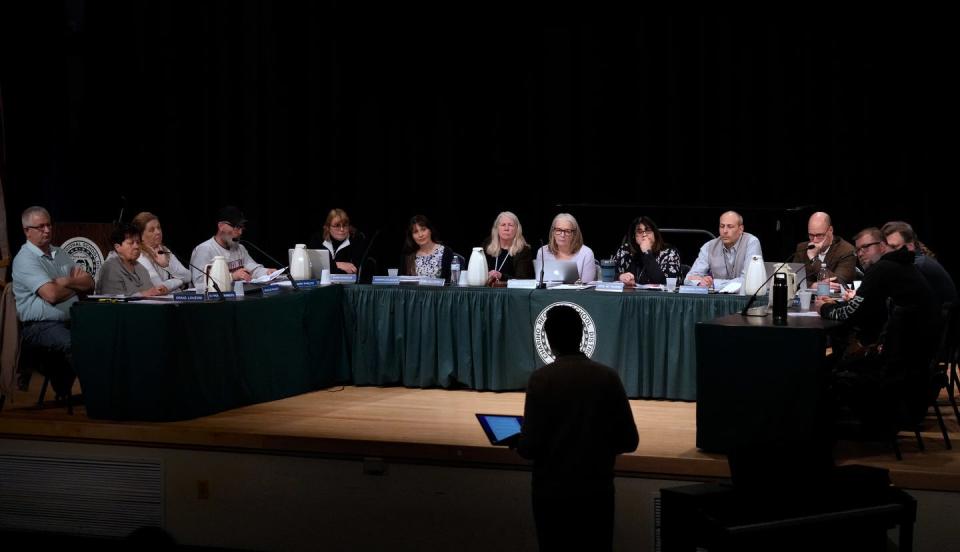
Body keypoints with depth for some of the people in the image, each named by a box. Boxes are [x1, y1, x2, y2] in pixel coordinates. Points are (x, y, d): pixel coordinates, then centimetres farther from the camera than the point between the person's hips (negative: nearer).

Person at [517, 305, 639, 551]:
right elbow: (628, 441, 0)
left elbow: (530, 447, -14)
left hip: (553, 492, -2)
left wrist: (518, 443, 8)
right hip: (597, 491, 2)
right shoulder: (607, 377, -3)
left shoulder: (542, 379, -11)